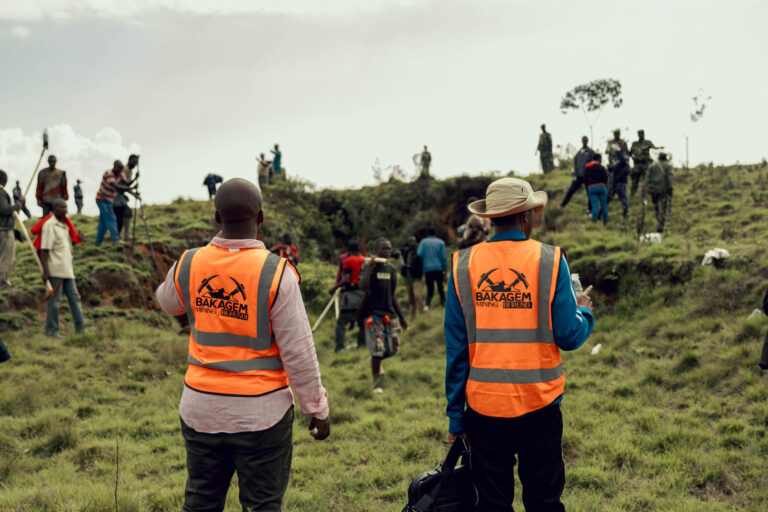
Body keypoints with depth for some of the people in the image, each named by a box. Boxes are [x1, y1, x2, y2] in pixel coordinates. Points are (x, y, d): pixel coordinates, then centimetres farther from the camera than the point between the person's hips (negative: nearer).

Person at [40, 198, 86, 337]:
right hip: (55, 270, -8)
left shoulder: (64, 225, 16)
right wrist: (45, 270, -20)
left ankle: (80, 327, 14)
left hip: (66, 270, 8)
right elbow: (44, 250, -15)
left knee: (74, 297, 9)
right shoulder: (49, 225, -10)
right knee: (54, 300, -2)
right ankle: (51, 330, 7)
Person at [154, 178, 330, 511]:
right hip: (261, 412, -4)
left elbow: (166, 303, 22)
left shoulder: (188, 265, -3)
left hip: (201, 409, 4)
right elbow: (298, 352, -12)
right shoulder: (276, 273, -15)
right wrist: (317, 408, -1)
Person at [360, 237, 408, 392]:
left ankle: (376, 360, 38)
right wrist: (369, 267, -31)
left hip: (389, 312, 6)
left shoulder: (391, 269, 11)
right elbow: (363, 287, -24)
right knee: (377, 348, -8)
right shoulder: (370, 266, -6)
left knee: (393, 347, 6)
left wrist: (401, 316, 19)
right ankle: (376, 383, 6)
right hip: (373, 312, -6)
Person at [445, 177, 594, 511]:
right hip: (539, 403, -1)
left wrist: (456, 413, 7)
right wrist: (585, 312, 16)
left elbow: (456, 346, 0)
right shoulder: (550, 260, -6)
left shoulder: (464, 265, -1)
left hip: (484, 405, 2)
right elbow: (569, 336, -7)